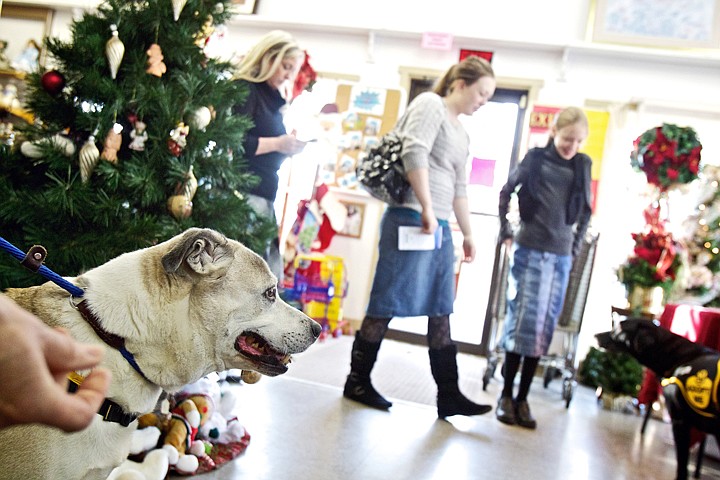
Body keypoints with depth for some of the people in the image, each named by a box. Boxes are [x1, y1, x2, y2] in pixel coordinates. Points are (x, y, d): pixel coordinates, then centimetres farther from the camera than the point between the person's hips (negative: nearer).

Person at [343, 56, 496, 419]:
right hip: (411, 220, -9)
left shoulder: (461, 132, 23)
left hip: (440, 228, 9)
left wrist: (467, 233, 27)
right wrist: (426, 209, -21)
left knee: (441, 313, 8)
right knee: (386, 305, -2)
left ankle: (448, 396, 13)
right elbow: (414, 153, -18)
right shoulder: (429, 104, -2)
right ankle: (357, 382, 13)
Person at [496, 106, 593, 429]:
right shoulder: (536, 159, -1)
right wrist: (506, 233, 6)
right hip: (529, 251, -3)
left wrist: (575, 246, 11)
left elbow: (585, 211, 16)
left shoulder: (583, 165, 7)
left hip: (560, 257, 3)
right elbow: (505, 192, 8)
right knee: (522, 320, -2)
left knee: (544, 326, 4)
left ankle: (522, 398, 12)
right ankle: (506, 395, 9)